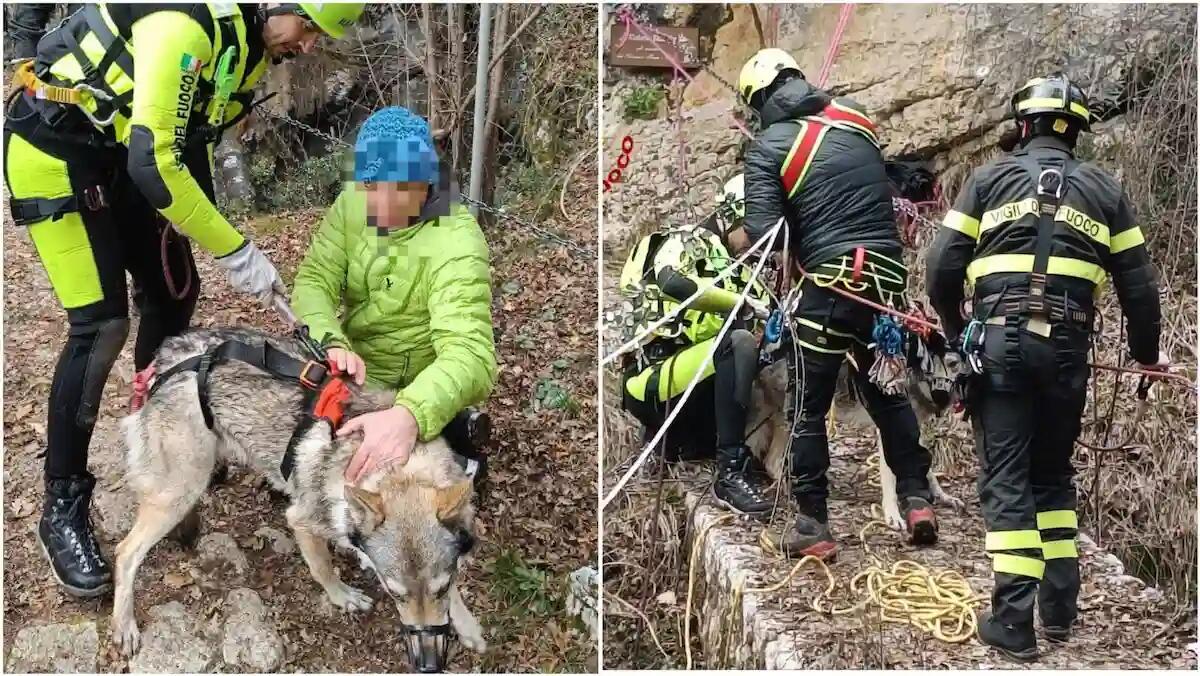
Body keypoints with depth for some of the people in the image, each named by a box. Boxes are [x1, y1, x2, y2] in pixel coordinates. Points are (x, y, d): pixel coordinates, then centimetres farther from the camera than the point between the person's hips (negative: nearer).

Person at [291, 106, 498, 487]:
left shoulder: (456, 241, -27)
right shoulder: (351, 204, -7)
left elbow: (470, 353, -40)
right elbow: (313, 282, -11)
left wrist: (409, 415, -60)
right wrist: (332, 343, -36)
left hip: (416, 391, -6)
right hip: (352, 370, 6)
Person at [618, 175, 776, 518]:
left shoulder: (737, 267, 21)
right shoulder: (685, 242, -3)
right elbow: (673, 283, -28)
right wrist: (744, 303, -22)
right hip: (654, 371, -9)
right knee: (739, 343, -31)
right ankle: (731, 474, -33)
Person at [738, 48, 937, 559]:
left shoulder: (768, 148, -4)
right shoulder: (854, 117, 9)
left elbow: (764, 232, -11)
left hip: (830, 282, -4)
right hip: (887, 276, 5)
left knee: (811, 409, 7)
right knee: (886, 393, 22)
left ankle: (812, 526, 10)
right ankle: (916, 498, 22)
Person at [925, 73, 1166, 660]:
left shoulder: (990, 179, 8)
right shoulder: (1104, 191, 14)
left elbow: (942, 269, 3)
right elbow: (1138, 285, 14)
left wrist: (955, 330, 21)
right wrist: (1146, 352, 29)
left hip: (1000, 340, -2)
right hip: (1067, 347, 2)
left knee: (1006, 478, -1)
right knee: (1053, 473, 18)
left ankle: (1013, 621, -6)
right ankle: (1060, 608, 18)